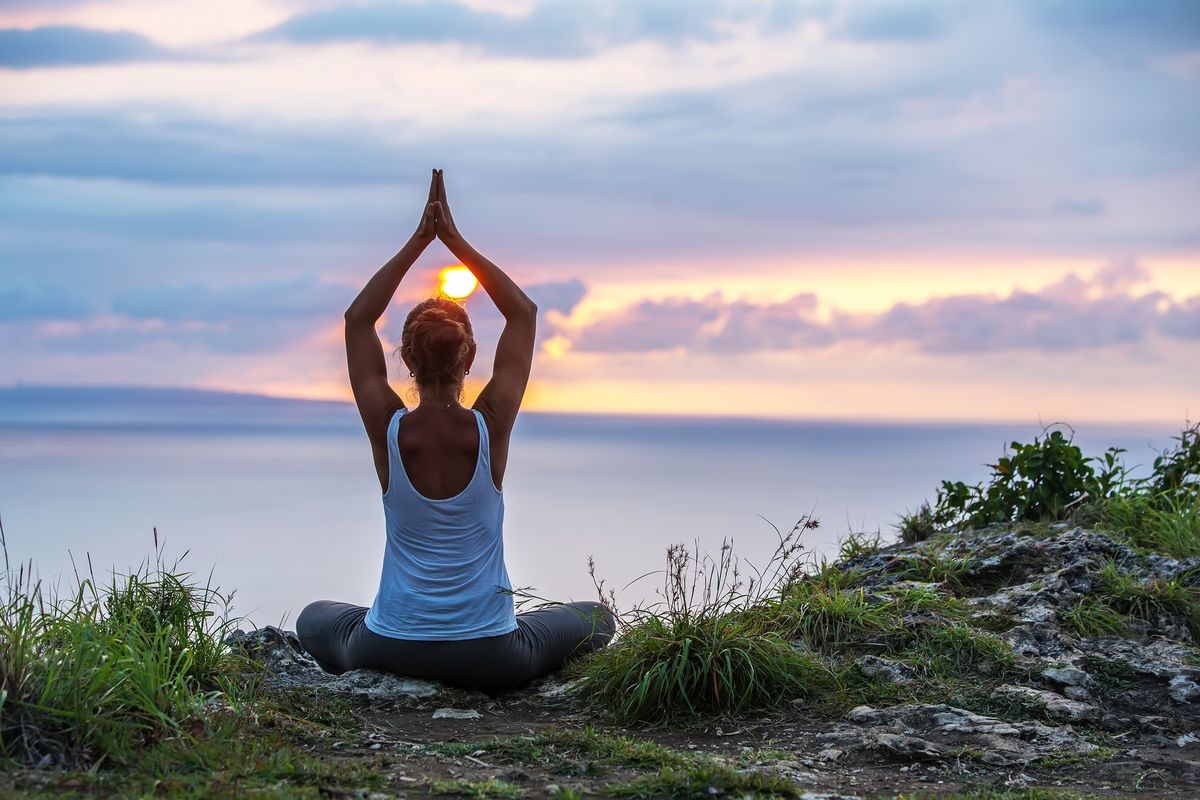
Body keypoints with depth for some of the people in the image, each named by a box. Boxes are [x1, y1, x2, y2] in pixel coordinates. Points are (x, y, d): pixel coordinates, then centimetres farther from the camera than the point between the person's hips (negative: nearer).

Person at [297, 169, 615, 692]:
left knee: (313, 618, 34)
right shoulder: (492, 426, -12)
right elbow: (523, 313, 0)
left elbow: (358, 320, 1)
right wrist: (455, 240, -1)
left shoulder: (388, 430, -12)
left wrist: (418, 241, -1)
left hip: (391, 649, 1)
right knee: (598, 620, 26)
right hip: (492, 661, -1)